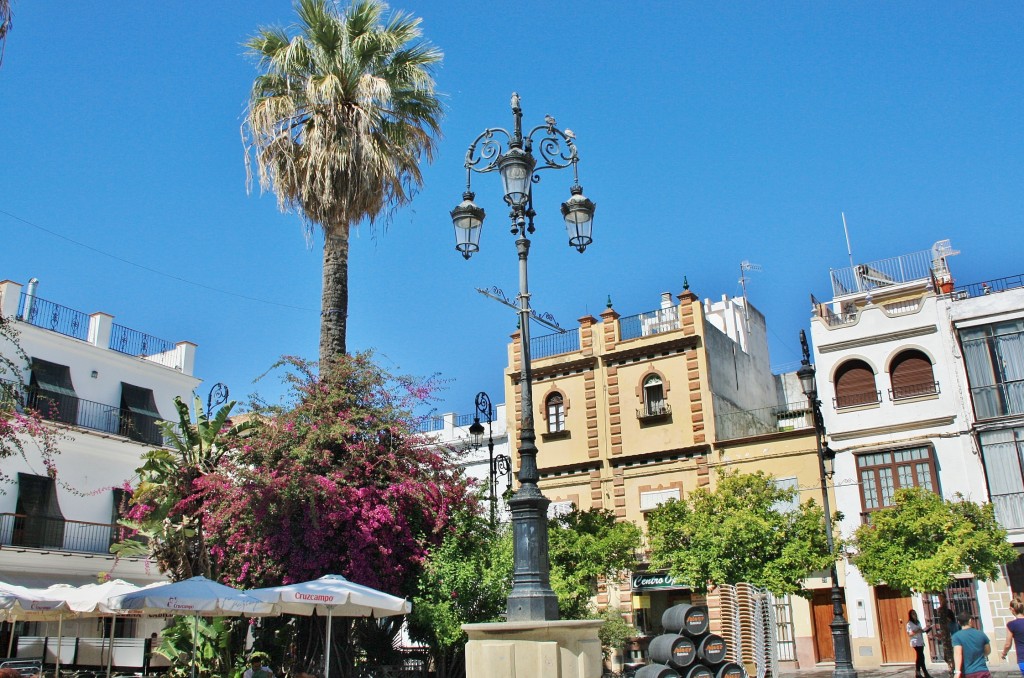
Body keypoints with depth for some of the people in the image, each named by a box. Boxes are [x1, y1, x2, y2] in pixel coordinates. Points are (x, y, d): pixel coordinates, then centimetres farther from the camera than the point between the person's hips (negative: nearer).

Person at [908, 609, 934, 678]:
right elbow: (909, 633, -13)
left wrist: (924, 630, 1)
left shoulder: (918, 622, 14)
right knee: (921, 657, -9)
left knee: (920, 657, 7)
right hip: (915, 643, -7)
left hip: (921, 642, 7)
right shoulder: (909, 624, -8)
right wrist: (916, 632, -25)